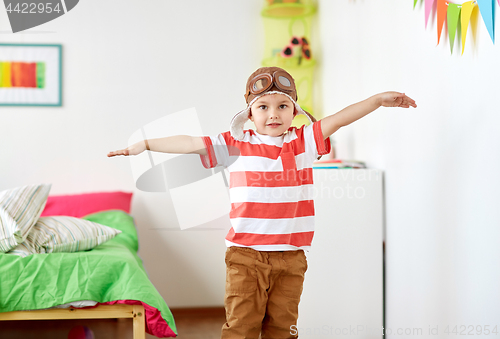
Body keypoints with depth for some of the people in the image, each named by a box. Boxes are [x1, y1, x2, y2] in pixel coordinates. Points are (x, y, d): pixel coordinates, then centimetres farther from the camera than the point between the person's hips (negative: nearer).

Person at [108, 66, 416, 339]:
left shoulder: (304, 141, 5)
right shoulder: (236, 146, 2)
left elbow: (340, 119, -2)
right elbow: (192, 143, 0)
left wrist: (379, 99, -9)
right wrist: (145, 144, -3)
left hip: (290, 256, 2)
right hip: (246, 255, -1)